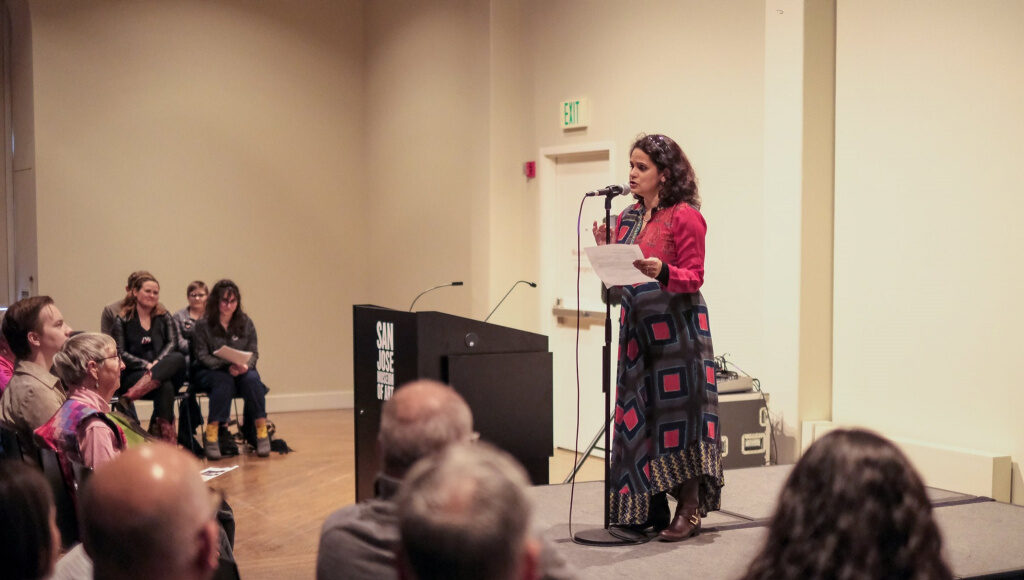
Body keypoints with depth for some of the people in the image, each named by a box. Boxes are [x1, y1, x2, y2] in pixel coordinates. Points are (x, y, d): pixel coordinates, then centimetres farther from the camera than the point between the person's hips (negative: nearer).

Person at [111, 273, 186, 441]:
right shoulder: (123, 320, 9)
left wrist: (158, 363, -15)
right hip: (132, 374, -3)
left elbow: (172, 343, 5)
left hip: (164, 369, 3)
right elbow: (120, 353, 1)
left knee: (179, 358, -34)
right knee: (165, 387, -37)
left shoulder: (164, 317, 19)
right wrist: (145, 365, -14)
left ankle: (141, 387, -49)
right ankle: (164, 430, -40)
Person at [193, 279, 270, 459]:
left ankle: (262, 430, -27)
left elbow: (254, 352, 5)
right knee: (224, 381, -36)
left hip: (241, 371, 3)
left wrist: (246, 365, -18)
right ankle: (211, 434, -36)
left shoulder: (246, 323, 7)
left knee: (252, 379, -31)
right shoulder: (203, 325, -2)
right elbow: (202, 356, -7)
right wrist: (227, 366, -22)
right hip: (210, 371, -2)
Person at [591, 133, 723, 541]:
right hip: (636, 325, 7)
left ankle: (690, 511, 3)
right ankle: (645, 508, 14)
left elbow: (694, 276, -10)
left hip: (676, 327, -7)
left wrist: (662, 272, -27)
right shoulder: (626, 218, 14)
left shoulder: (685, 216, -7)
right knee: (637, 416, 6)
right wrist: (604, 251, -2)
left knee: (677, 415, -5)